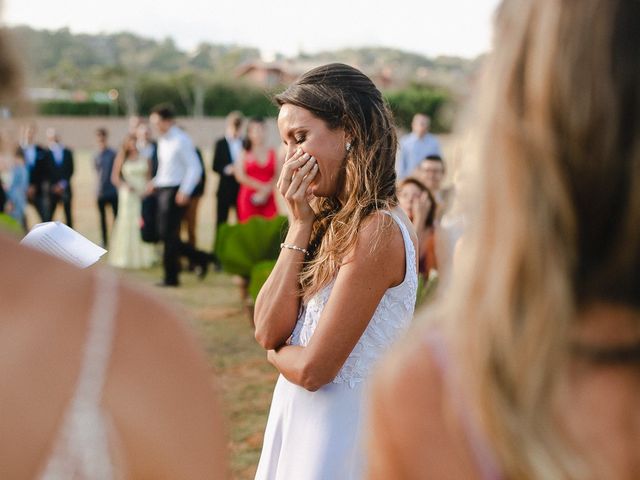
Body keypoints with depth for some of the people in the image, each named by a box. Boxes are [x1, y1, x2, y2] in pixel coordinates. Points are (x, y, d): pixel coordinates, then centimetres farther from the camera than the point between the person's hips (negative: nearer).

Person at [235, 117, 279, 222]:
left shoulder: (272, 153, 11)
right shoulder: (245, 153, 5)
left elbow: (275, 176, 7)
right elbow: (240, 177, -3)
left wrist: (265, 192, -8)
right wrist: (261, 187, -7)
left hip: (268, 198, 2)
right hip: (249, 197, -2)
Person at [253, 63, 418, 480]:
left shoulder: (377, 231, -20)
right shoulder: (331, 220, 6)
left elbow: (312, 369, -20)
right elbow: (268, 330, -4)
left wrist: (276, 352, 2)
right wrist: (300, 224, -7)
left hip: (338, 426, -8)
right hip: (298, 418, 8)